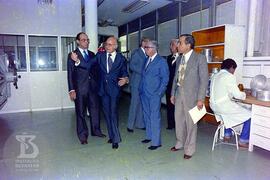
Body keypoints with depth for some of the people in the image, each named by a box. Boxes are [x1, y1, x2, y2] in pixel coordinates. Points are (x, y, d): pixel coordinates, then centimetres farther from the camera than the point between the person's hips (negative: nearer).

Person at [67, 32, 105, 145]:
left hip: (93, 87, 4)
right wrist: (72, 90, -9)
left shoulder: (92, 54, 13)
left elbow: (95, 70, 13)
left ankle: (96, 130, 28)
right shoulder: (72, 55, -1)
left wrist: (97, 84, 1)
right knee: (81, 112, 5)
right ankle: (82, 135, 19)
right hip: (80, 89, -4)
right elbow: (70, 74, -5)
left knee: (95, 109, 11)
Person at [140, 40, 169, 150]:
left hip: (154, 95, -7)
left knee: (155, 117, -3)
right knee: (147, 116, 16)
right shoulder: (146, 60, 13)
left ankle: (156, 142, 7)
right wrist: (141, 89, 9)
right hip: (144, 93, 7)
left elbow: (165, 78, -7)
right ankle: (149, 136, 31)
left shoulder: (161, 61, -5)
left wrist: (159, 93, -11)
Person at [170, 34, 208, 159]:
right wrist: (173, 94, 14)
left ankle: (189, 149, 21)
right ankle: (180, 143, 35)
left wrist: (200, 98, -15)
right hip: (179, 94, 6)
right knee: (178, 120, 15)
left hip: (191, 95, -6)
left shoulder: (200, 58, -9)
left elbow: (204, 79, -11)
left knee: (190, 123, 4)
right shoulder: (179, 59, 10)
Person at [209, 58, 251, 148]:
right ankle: (243, 141, 15)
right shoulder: (230, 76, -12)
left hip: (214, 106, 9)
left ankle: (227, 134, 39)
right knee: (249, 114, 7)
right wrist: (244, 94, 10)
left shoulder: (215, 76, 12)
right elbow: (237, 95, -11)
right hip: (223, 106, -9)